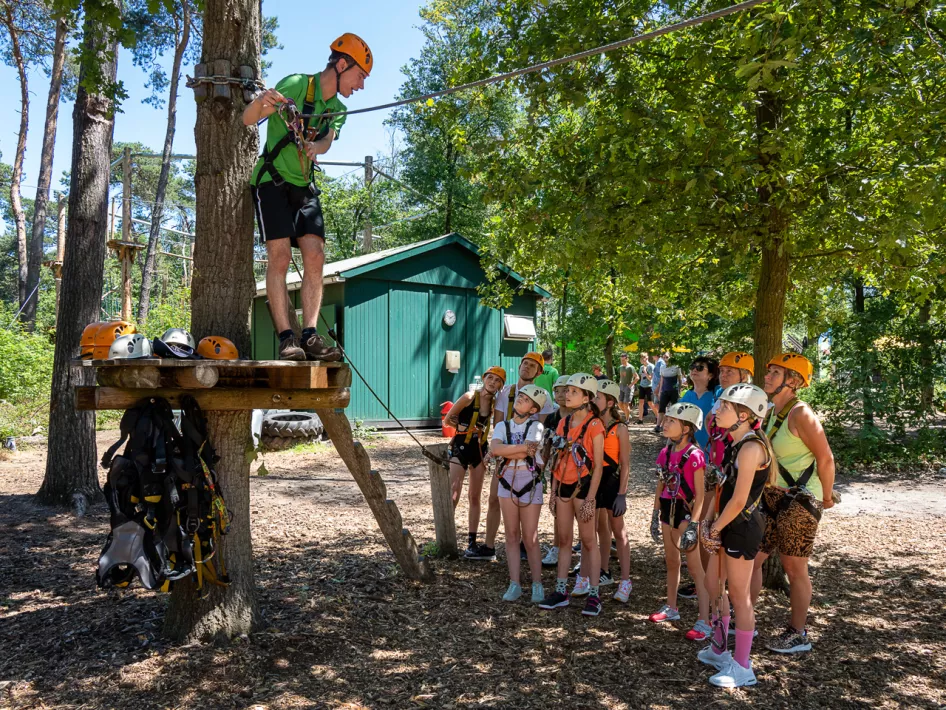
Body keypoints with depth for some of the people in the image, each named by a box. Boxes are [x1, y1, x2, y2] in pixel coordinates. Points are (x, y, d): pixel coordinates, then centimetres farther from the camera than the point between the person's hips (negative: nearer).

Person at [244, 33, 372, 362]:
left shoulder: (337, 109, 9)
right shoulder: (296, 84, -11)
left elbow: (328, 140, -12)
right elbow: (247, 119, -21)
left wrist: (317, 146, -36)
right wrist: (261, 100, -44)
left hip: (304, 186, 6)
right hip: (272, 181, -6)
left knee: (315, 256, -9)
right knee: (280, 256, -16)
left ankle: (310, 336, -11)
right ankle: (286, 339, -16)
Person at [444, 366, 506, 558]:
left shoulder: (494, 403, 4)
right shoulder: (469, 397, -12)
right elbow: (447, 420, -7)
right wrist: (465, 427, -10)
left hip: (479, 449, 5)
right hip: (461, 447, -5)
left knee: (475, 497, 7)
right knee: (454, 495, -11)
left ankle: (472, 541, 13)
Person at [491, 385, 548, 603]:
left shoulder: (536, 427, -2)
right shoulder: (502, 426, 7)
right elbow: (494, 448, -13)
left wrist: (506, 452, -6)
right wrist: (523, 447, -16)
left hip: (530, 481, -3)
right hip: (507, 480, 3)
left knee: (530, 537, 0)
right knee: (512, 535, 7)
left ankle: (537, 584, 11)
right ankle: (514, 584, 13)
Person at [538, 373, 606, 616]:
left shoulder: (594, 425, -11)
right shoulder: (564, 423, 8)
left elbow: (598, 466, -12)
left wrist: (590, 499, -15)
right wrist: (553, 491, 9)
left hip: (583, 486, -6)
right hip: (563, 486, 6)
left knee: (588, 540, 2)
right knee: (563, 539, 12)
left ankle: (593, 595, 11)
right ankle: (560, 591, 20)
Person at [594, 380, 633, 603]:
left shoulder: (619, 429, -9)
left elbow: (625, 464, -9)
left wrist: (622, 494, -13)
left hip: (612, 481, -5)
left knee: (618, 531, 1)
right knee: (601, 528, 15)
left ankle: (625, 580, 4)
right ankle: (604, 572, 27)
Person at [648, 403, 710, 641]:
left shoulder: (694, 455, -16)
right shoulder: (666, 453, 4)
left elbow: (700, 494, -16)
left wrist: (693, 525, -18)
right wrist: (655, 516, 11)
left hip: (687, 512, -7)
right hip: (668, 510, 7)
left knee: (695, 567, -3)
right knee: (671, 561, 18)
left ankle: (704, 621, 1)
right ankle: (671, 607, 32)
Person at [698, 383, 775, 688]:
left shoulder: (751, 447, -21)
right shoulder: (737, 444, 9)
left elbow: (739, 500, -22)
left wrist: (715, 528, -11)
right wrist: (712, 523, 5)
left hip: (742, 526, -10)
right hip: (729, 524, 10)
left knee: (739, 595, 1)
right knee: (714, 584, 19)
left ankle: (742, 668, 15)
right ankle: (719, 650, 35)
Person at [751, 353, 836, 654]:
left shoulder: (800, 414, -16)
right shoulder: (770, 412, 9)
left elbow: (826, 458, -16)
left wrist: (826, 497, -7)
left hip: (800, 501, -8)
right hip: (772, 497, 8)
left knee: (794, 568, 4)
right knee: (751, 559, 10)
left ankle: (798, 635, 20)